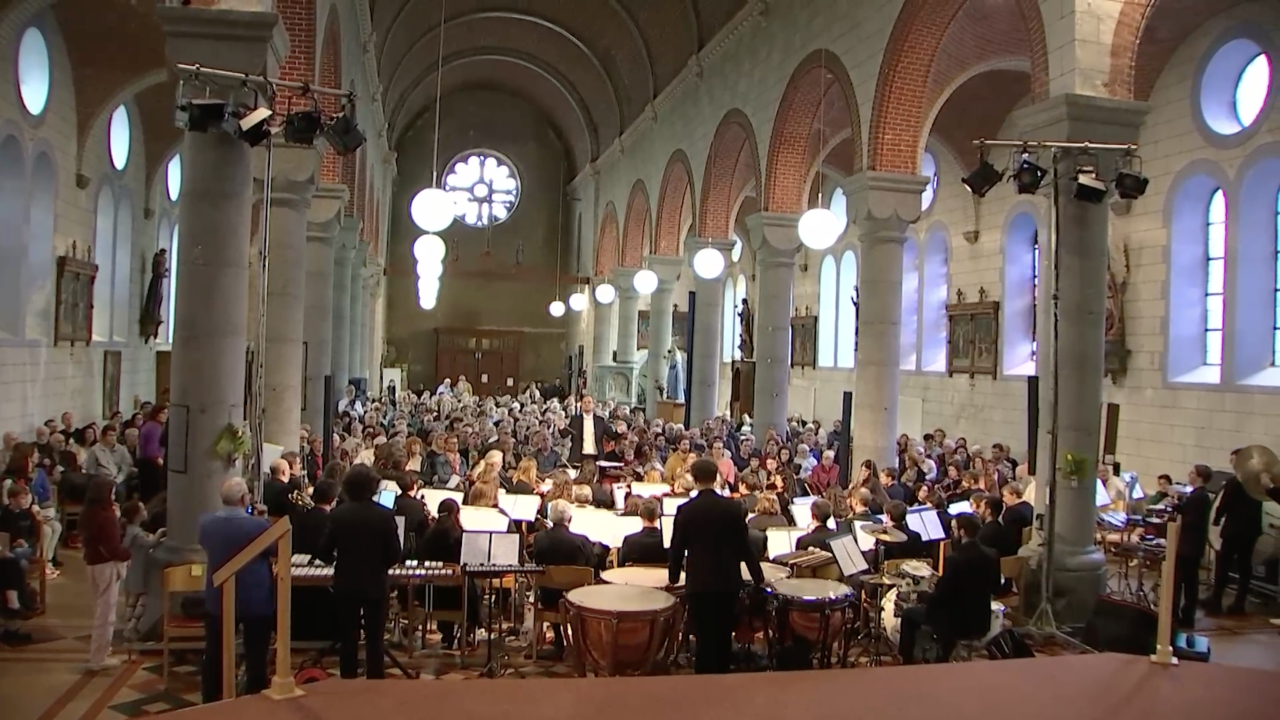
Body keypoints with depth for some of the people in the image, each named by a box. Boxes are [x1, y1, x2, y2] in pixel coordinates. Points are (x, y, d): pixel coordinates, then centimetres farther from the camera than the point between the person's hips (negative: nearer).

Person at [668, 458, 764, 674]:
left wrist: (673, 576, 14)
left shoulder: (685, 510, -8)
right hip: (729, 581, 2)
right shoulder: (734, 508, -4)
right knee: (724, 636, 14)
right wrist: (758, 577, 12)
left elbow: (677, 548, -2)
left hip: (699, 582, -2)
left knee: (704, 637, 4)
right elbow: (745, 546, 1)